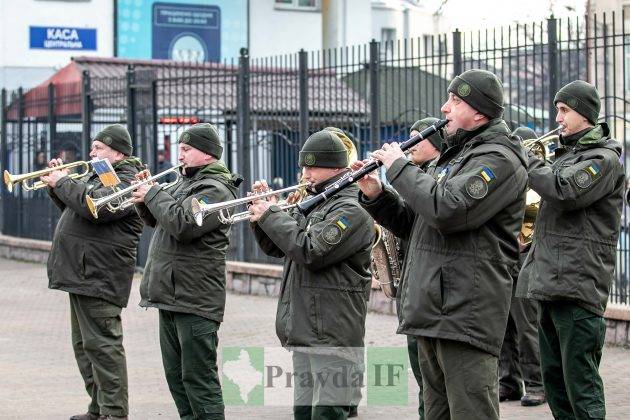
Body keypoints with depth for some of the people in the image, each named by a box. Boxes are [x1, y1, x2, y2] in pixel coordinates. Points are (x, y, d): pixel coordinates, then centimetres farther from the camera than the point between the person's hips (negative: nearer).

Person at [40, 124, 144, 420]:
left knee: (102, 345, -11)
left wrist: (63, 183, -15)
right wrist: (58, 183, 11)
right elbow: (74, 207, 28)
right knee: (85, 345, 16)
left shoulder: (127, 180, -12)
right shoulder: (98, 175, 21)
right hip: (81, 273, 11)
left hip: (99, 278, -11)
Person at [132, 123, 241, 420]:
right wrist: (144, 199, 4)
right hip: (170, 295, 10)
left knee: (199, 378, -8)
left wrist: (153, 194, -13)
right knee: (176, 376, 15)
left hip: (195, 300, -10)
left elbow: (182, 225, -25)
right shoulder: (186, 182, 17)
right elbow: (156, 220, 24)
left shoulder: (215, 189, -13)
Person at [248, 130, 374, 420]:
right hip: (304, 331, 9)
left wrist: (271, 215, -12)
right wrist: (263, 212, 6)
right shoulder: (311, 204, 18)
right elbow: (275, 248, 23)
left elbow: (312, 252, -22)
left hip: (332, 336, -9)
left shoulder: (350, 209, -11)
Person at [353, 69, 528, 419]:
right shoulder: (453, 156, 23)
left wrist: (399, 167, -11)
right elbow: (413, 224, 25)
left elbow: (446, 210, -24)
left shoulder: (499, 159, -10)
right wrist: (376, 195, 8)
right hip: (432, 312, 10)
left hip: (466, 316, -10)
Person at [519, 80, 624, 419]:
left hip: (577, 286, -9)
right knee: (553, 379, 14)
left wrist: (525, 160, -11)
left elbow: (564, 191, -22)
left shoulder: (604, 159, -8)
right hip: (549, 283, 9)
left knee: (580, 384, -10)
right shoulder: (567, 154, 19)